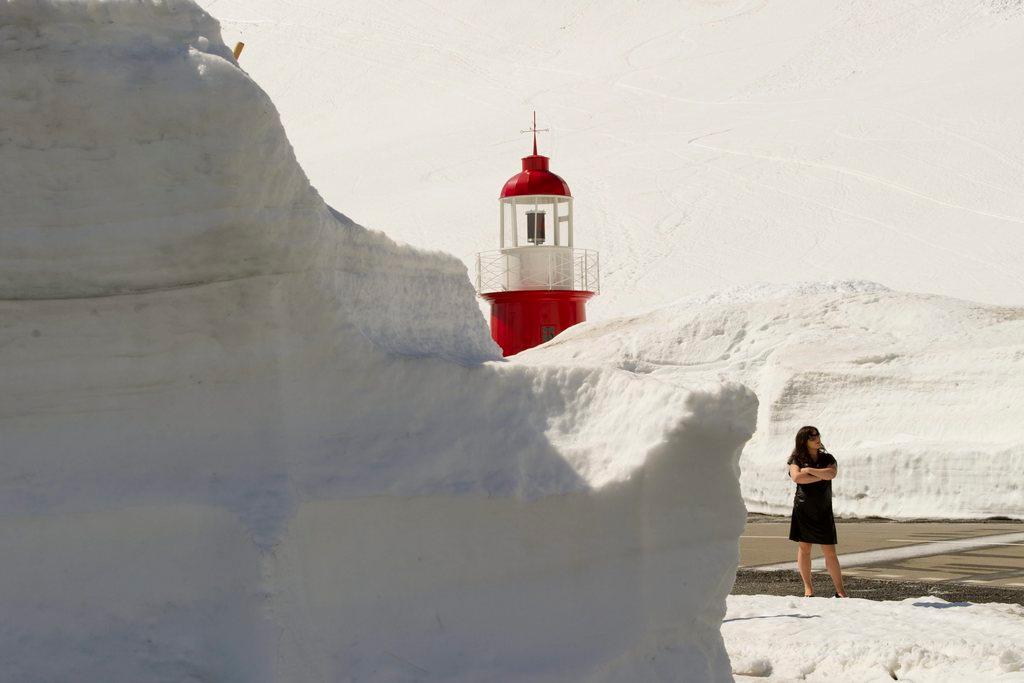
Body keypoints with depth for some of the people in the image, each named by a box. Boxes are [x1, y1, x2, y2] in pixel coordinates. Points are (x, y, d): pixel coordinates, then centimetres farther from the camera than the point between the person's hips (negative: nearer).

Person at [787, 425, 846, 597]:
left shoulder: (827, 458, 7)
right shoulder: (797, 460, 3)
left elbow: (832, 473, -13)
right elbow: (796, 477, -17)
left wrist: (809, 470, -12)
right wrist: (821, 476, -13)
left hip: (823, 511, 0)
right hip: (803, 509, 0)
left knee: (829, 551, -2)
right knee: (804, 548, 3)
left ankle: (840, 590, 2)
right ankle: (808, 587, 12)